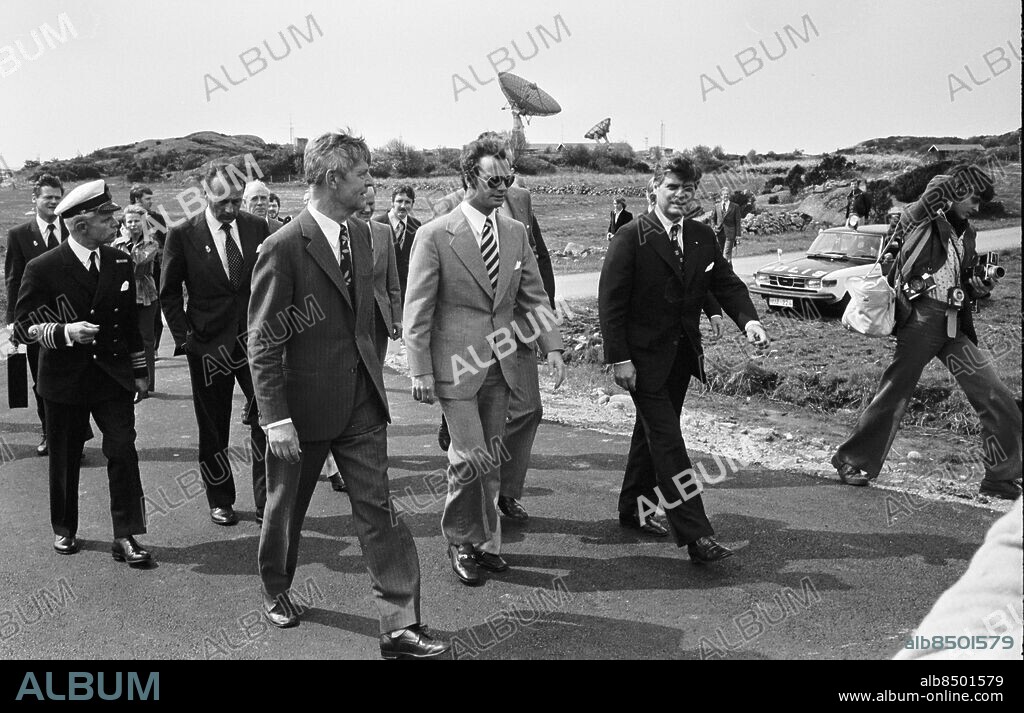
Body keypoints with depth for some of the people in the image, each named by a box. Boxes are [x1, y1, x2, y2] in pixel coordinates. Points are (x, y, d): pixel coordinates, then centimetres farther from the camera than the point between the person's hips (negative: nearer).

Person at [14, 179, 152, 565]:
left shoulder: (120, 263, 3)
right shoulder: (42, 268, -9)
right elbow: (27, 324, -6)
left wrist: (139, 368, 12)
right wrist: (65, 332, -25)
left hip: (113, 374, 2)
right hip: (65, 378, -2)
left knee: (123, 450, -7)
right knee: (64, 459, 11)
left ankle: (125, 536, 0)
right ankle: (64, 530, 31)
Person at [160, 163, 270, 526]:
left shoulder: (258, 227, 3)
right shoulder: (183, 236, -4)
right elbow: (169, 294, 3)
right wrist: (184, 337, -5)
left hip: (255, 339, 1)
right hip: (208, 346, -1)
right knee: (213, 430, 10)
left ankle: (267, 505, 5)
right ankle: (220, 501, 27)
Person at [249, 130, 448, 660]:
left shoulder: (359, 233, 5)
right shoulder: (283, 248, -16)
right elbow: (264, 344, -15)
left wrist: (372, 373, 14)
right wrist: (275, 419, -18)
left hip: (361, 402, 5)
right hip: (305, 403, -5)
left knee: (379, 511, 2)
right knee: (286, 506, 17)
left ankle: (400, 626, 7)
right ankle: (276, 590, 43)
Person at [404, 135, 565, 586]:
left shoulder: (517, 233, 7)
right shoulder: (435, 235, -7)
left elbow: (533, 295, 11)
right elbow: (417, 309, -6)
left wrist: (552, 346, -1)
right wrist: (420, 371, -10)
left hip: (500, 364, 5)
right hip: (456, 364, -5)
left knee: (488, 459, 11)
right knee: (471, 457, -6)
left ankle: (481, 541, 26)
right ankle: (462, 541, 17)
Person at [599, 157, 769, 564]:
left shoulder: (703, 237, 7)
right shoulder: (632, 238, -12)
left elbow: (727, 284, 4)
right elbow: (610, 301, -13)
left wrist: (748, 319, -16)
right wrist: (619, 358, -18)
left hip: (682, 355, 7)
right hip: (644, 357, -6)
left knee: (653, 434, 18)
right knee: (668, 442, -7)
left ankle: (633, 509, 35)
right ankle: (695, 535, -6)